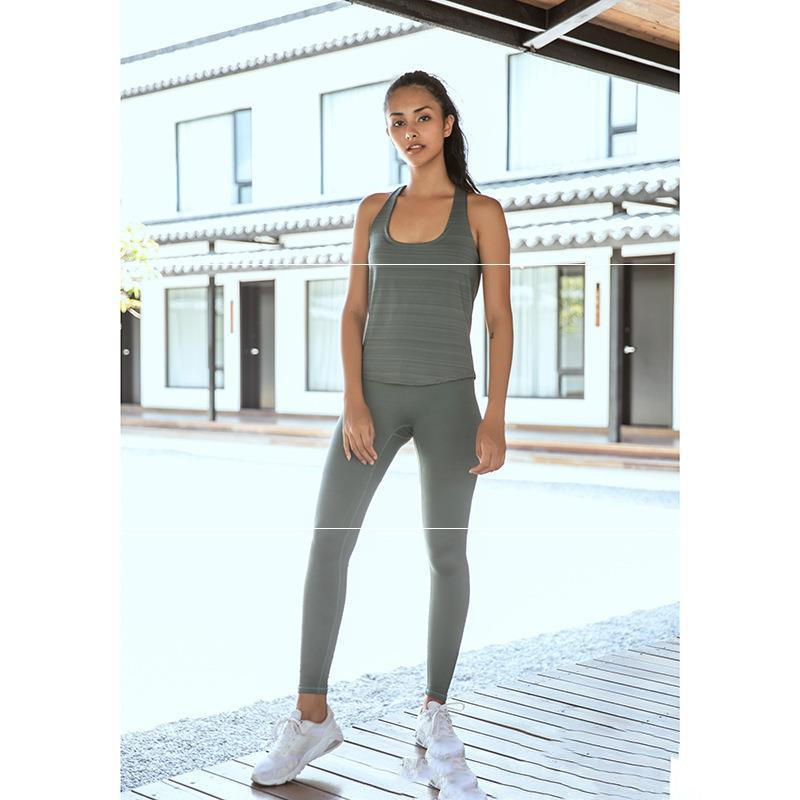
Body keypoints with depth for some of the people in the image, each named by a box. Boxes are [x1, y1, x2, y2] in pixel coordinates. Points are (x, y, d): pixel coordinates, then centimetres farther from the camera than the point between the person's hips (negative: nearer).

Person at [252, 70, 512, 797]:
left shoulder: (481, 212, 0)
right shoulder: (374, 210, 8)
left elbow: (501, 321, -3)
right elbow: (354, 311, 5)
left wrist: (495, 418, -11)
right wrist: (354, 404, -7)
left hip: (447, 397, -2)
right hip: (376, 393, 2)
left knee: (447, 553, 5)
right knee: (327, 545, -3)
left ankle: (436, 708, 21)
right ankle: (312, 716, 6)